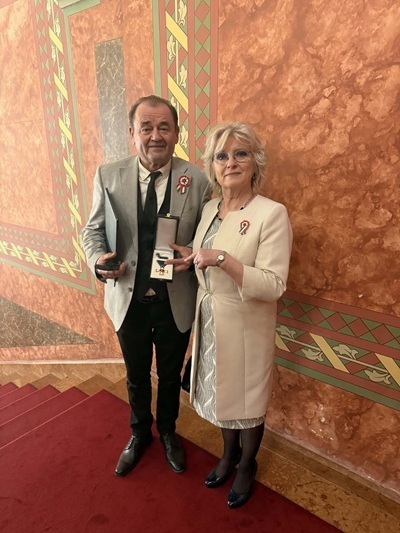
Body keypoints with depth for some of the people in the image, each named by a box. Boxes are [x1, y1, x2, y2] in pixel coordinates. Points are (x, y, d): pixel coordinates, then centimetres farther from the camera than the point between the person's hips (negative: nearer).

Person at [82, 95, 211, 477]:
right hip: (129, 300, 1)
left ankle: (168, 432, 52)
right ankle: (140, 434, 53)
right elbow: (93, 230, 1)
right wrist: (99, 260, -19)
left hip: (176, 302, 0)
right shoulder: (108, 176, -6)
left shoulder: (197, 180, -9)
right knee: (136, 377, 23)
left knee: (170, 376, 21)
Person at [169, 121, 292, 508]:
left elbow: (274, 285, -23)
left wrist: (221, 259, -30)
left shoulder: (272, 213, -18)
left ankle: (247, 465, 44)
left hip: (245, 327, -6)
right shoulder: (210, 208, 3)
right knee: (221, 391, 23)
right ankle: (229, 453, 50)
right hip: (210, 321, 6)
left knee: (247, 399, 15)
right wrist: (193, 259, -2)